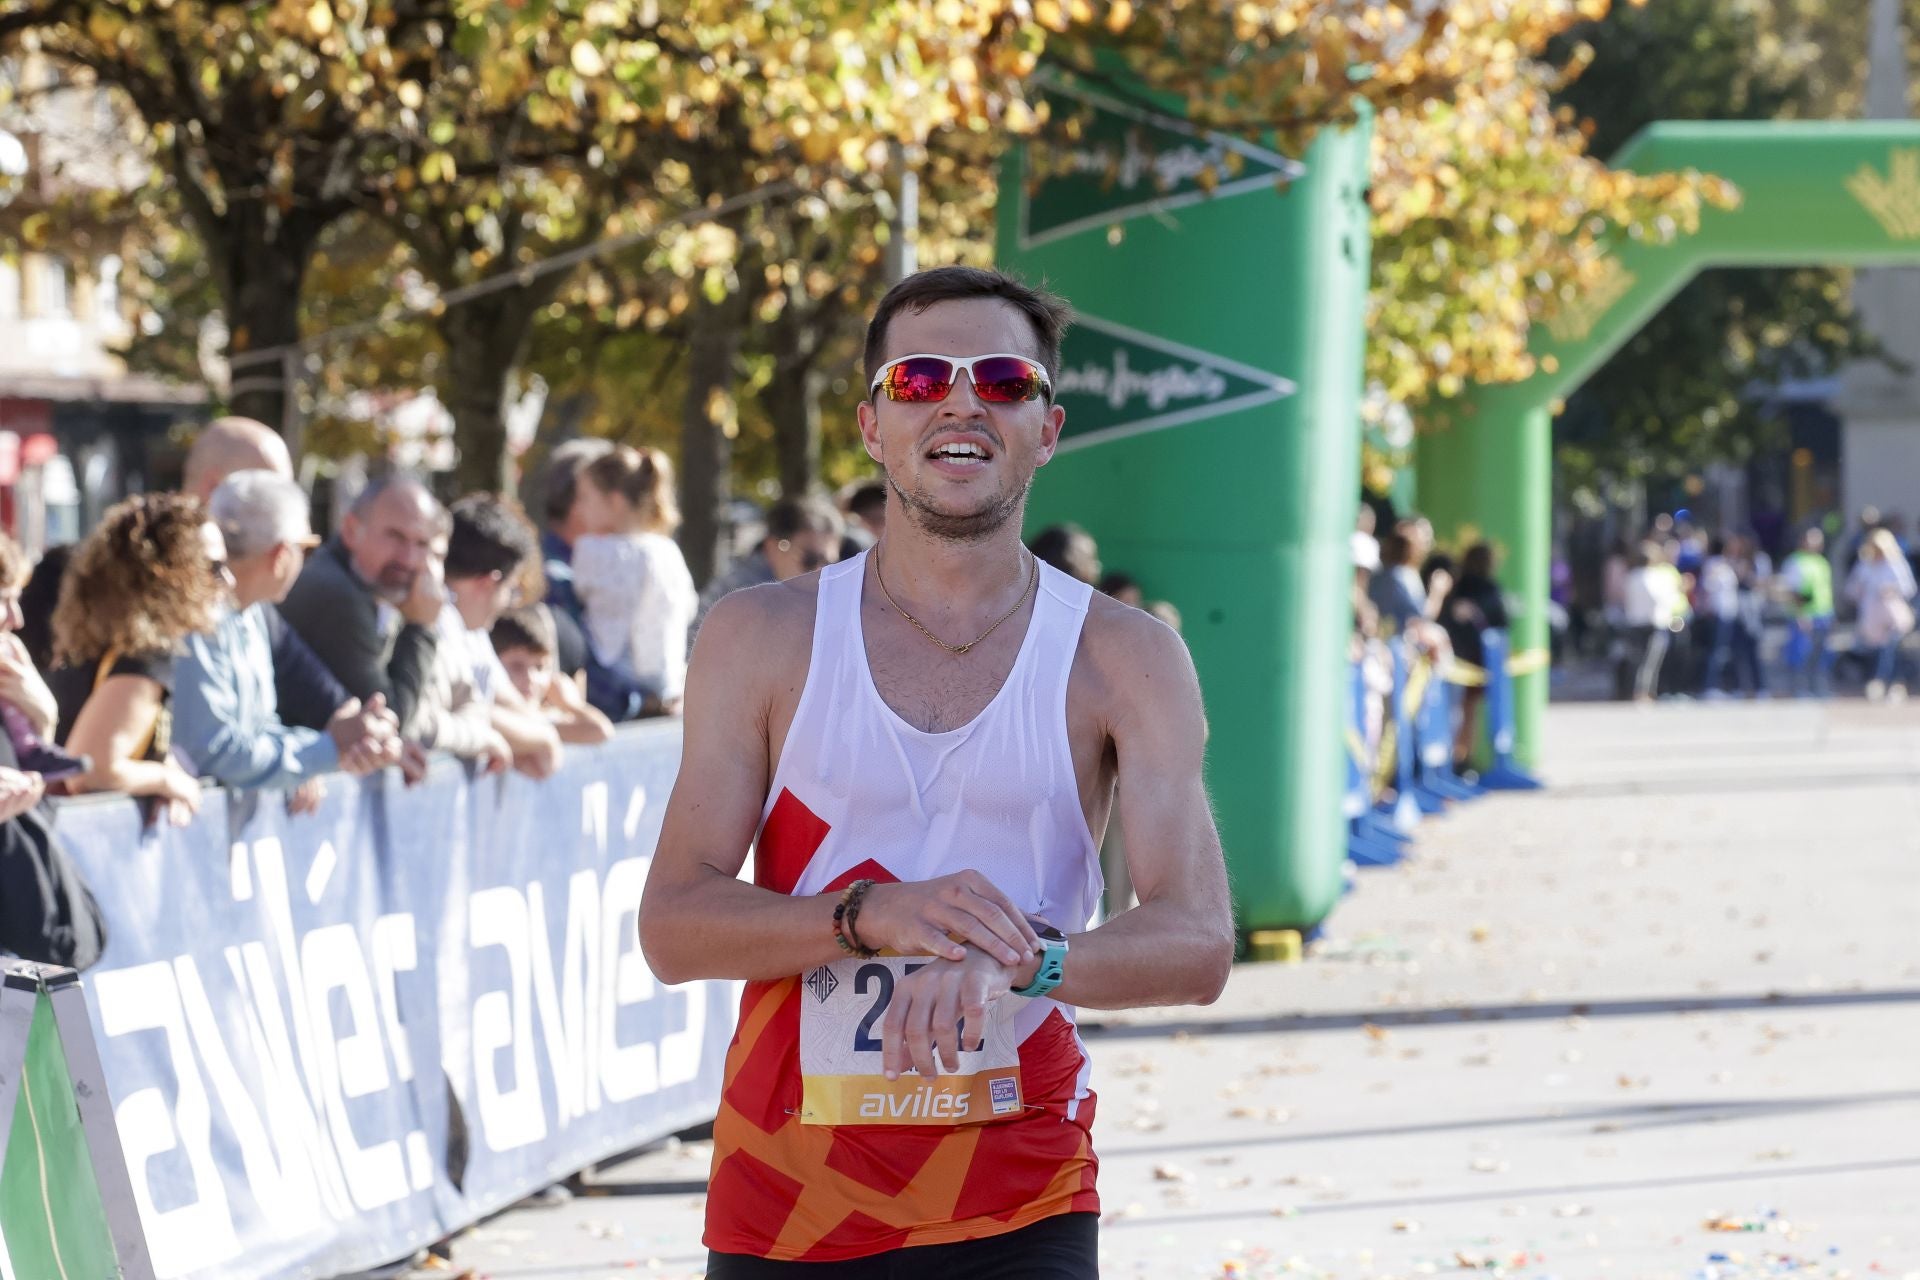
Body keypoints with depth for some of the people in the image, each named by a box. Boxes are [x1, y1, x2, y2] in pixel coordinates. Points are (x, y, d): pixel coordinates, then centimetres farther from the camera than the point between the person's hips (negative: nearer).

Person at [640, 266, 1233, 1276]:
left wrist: (1016, 960, -28)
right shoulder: (761, 641, 4)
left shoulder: (1125, 661, 3)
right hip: (784, 1189, 1)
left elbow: (1197, 942, -8)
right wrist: (874, 916, -21)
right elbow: (672, 927, -3)